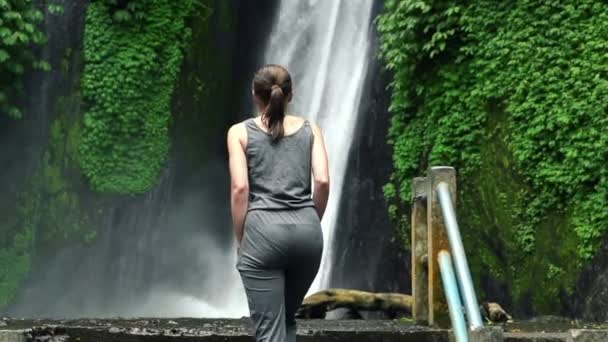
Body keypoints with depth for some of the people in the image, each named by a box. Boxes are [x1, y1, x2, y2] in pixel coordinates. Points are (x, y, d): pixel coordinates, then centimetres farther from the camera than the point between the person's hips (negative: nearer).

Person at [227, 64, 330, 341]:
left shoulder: (240, 132, 7)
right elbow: (323, 181, 1)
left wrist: (240, 240, 4)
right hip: (306, 230, 3)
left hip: (263, 230, -3)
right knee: (286, 318, 25)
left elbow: (240, 188, -4)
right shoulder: (310, 129, 13)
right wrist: (311, 222, 14)